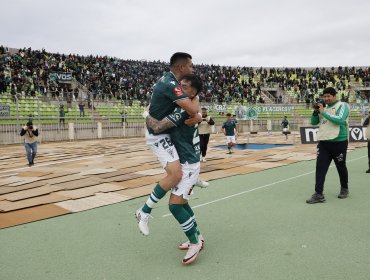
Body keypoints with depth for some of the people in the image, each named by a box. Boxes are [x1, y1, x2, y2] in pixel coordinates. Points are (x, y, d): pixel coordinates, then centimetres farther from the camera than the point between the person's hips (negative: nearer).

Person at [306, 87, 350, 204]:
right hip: (323, 142, 5)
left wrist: (323, 112, -20)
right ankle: (319, 194, -2)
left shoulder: (342, 105, -6)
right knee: (320, 167, -3)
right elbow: (314, 122, 17)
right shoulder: (324, 108, 13)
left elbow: (340, 120, -22)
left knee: (341, 167, 11)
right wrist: (316, 112, -1)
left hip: (339, 142, -5)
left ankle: (344, 189, 34)